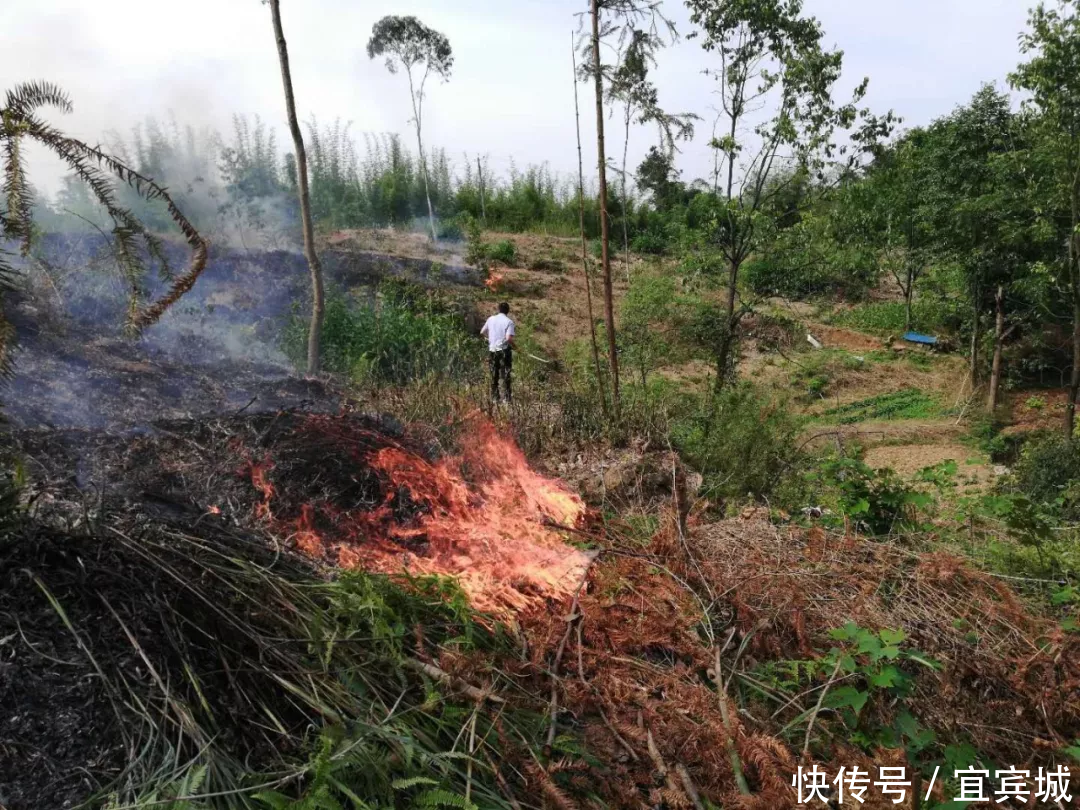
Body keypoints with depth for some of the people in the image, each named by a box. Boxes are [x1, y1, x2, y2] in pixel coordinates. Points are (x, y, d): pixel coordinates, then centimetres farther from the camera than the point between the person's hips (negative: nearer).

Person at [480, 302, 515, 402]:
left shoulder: (491, 319, 3)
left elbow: (482, 333, 11)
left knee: (494, 375, 12)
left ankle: (494, 397, 14)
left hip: (492, 350, 4)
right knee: (505, 374, 3)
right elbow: (509, 338, -20)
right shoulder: (508, 322, -10)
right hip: (504, 350, -4)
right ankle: (507, 397, 1)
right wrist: (513, 346, -2)